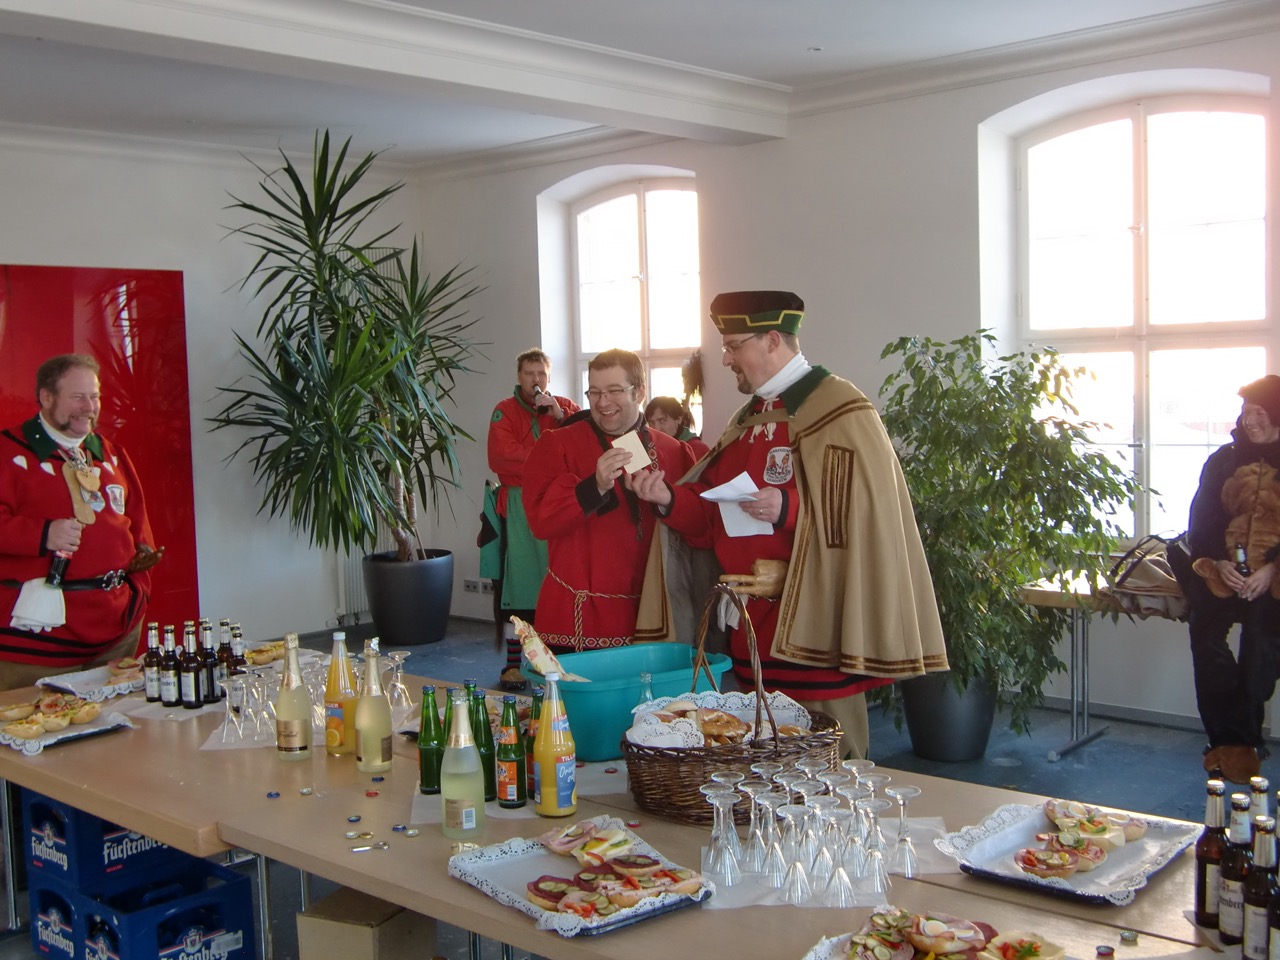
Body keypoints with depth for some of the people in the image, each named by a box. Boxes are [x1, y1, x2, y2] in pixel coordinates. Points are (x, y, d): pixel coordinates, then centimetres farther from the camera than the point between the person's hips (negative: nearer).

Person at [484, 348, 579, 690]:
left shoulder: (565, 406, 14)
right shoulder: (505, 411, 5)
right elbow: (500, 456, -10)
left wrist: (560, 415, -12)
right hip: (519, 504, -2)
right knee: (518, 579, -4)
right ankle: (513, 664, 0)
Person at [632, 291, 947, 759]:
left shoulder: (840, 410, -9)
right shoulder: (748, 420, 16)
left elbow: (868, 514, -18)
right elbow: (714, 514, 17)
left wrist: (789, 509, -26)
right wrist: (669, 498, 0)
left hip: (814, 645, -8)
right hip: (751, 637, 8)